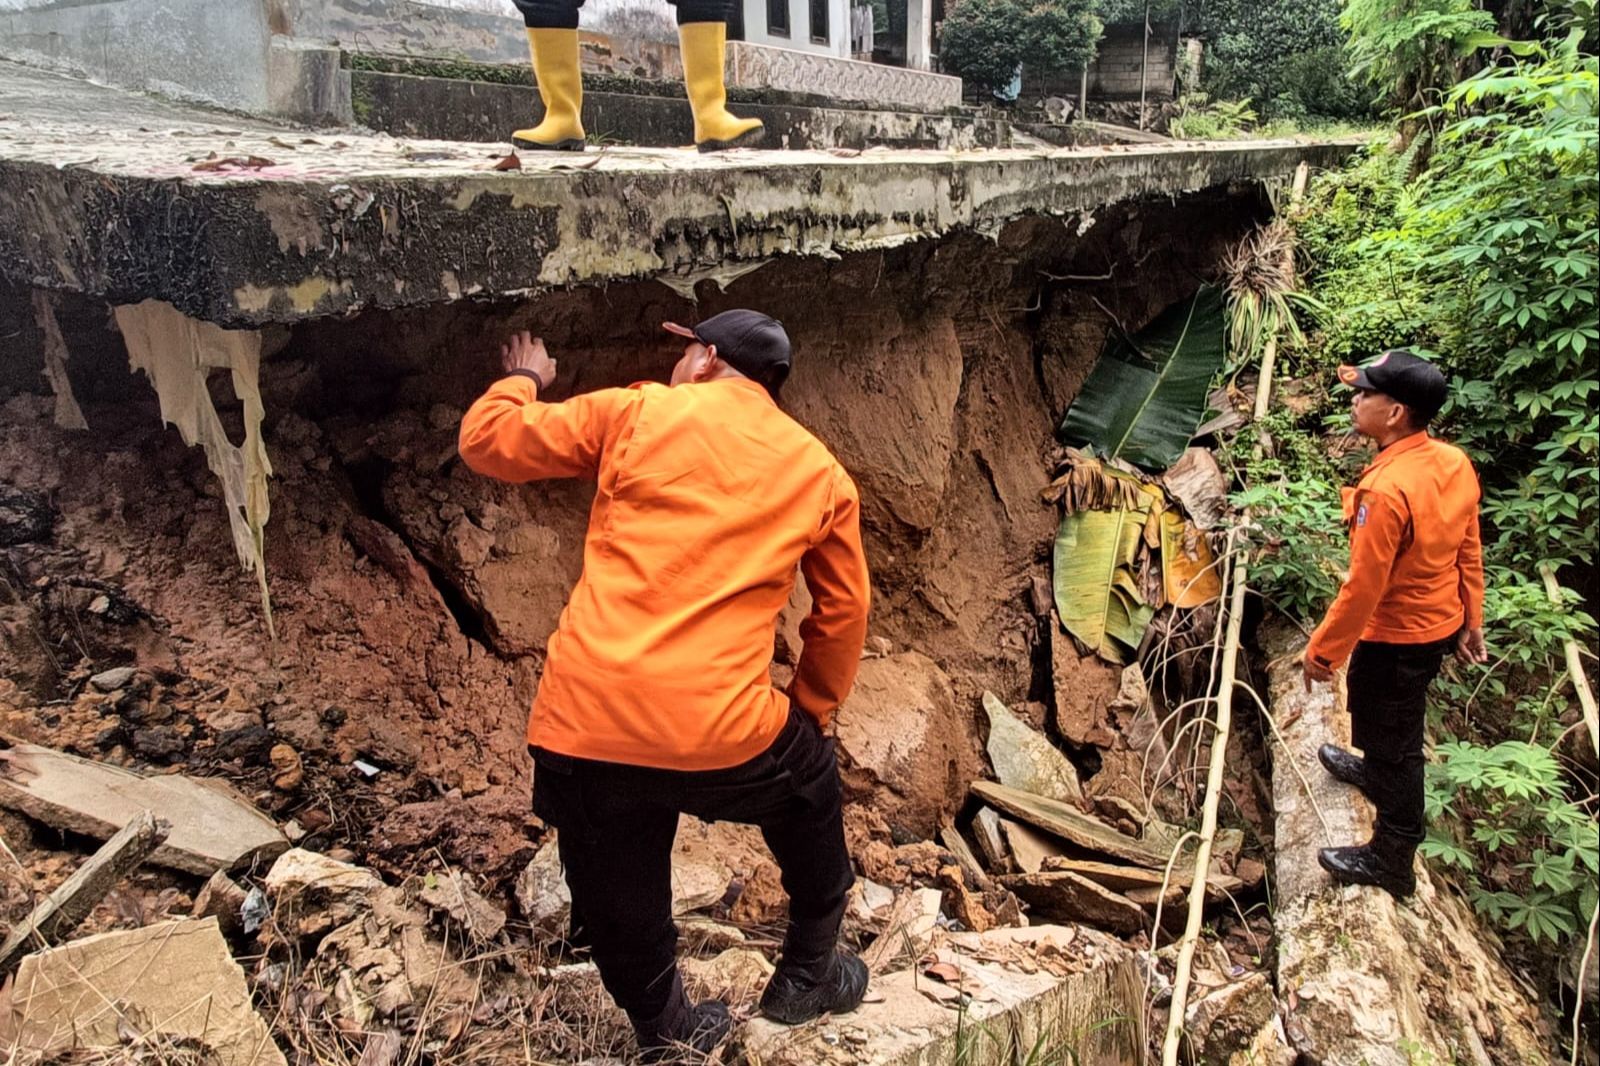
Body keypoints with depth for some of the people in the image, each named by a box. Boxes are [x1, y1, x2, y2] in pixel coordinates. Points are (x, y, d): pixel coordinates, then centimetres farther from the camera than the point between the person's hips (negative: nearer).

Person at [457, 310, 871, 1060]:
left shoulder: (633, 413, 5)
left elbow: (485, 441, 12)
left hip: (583, 728, 0)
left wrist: (523, 380, 33)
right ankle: (808, 977, 48)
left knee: (622, 919, 23)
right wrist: (808, 715, 33)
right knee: (811, 790, 34)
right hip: (723, 735, 1)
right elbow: (843, 614, 18)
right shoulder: (820, 474, 11)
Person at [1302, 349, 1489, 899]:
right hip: (1443, 622, 8)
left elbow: (1363, 587, -27)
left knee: (1391, 735, 9)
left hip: (1396, 637, -8)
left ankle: (1391, 860, 25)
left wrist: (1323, 651, -15)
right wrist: (1471, 618, 18)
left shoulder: (1386, 491, -33)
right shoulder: (1455, 463, -6)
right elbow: (1469, 552, 5)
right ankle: (1374, 771, 59)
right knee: (1397, 718, 32)